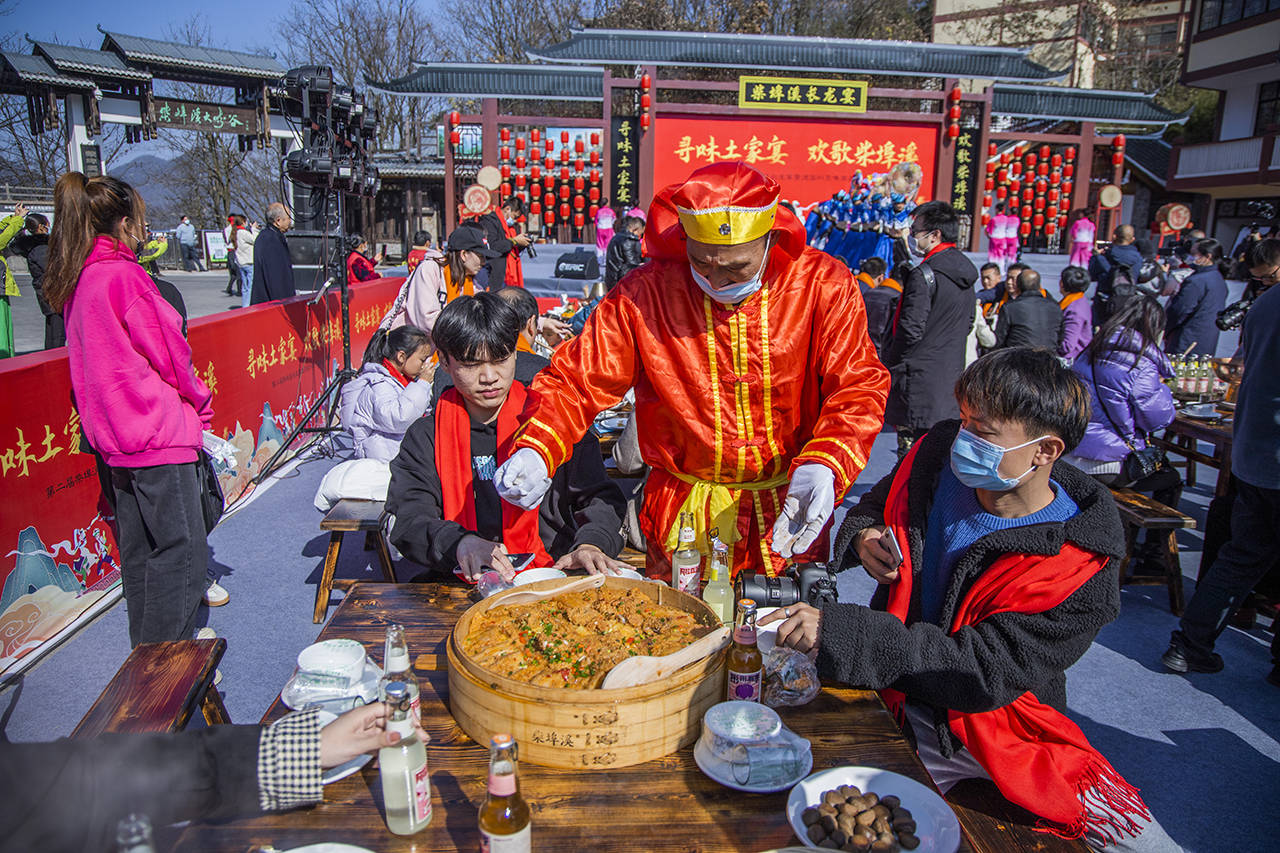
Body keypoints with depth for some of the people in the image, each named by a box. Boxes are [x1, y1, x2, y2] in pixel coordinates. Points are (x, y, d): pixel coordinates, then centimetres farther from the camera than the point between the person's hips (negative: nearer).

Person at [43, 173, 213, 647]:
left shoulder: (77, 282, 11)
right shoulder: (123, 276, -16)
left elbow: (95, 363, 16)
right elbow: (169, 357, -12)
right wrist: (201, 405, 5)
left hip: (118, 436, 10)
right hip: (158, 432, -10)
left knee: (140, 548, 16)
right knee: (182, 549, -4)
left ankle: (147, 655, 27)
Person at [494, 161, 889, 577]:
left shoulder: (823, 286, -11)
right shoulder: (643, 293, -12)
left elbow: (859, 387, -11)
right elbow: (576, 379, -8)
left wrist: (824, 466, -30)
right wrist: (535, 450, -27)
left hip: (789, 507, 1)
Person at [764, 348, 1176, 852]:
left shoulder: (1080, 565, -19)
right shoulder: (938, 455, -7)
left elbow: (983, 673, -27)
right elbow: (875, 504, 14)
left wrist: (839, 633, -34)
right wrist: (861, 536, -11)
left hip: (1002, 730, -2)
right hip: (900, 703, 2)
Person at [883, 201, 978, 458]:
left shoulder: (924, 274, -18)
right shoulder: (966, 272, 9)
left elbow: (911, 330, -19)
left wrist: (889, 367, -7)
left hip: (920, 377, -9)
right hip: (951, 373, 9)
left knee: (910, 446, -2)